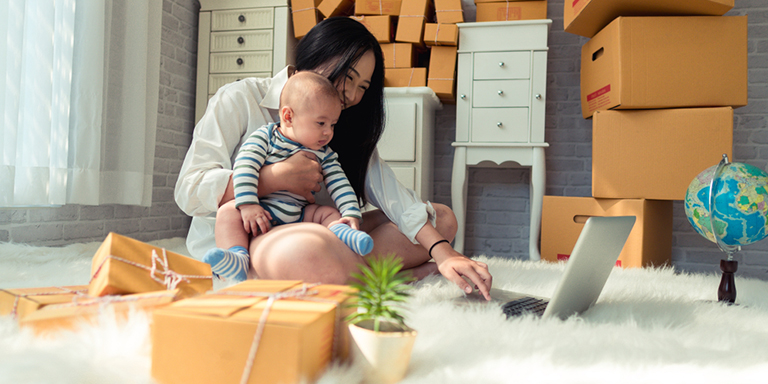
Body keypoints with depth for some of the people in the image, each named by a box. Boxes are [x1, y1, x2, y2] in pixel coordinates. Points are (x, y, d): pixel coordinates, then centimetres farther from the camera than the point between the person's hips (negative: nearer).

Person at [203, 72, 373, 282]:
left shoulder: (325, 156, 7)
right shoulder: (264, 138, -4)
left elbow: (340, 185, 2)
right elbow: (244, 168, -15)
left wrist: (352, 214, -15)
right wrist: (248, 205, -27)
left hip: (299, 215, 3)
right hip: (261, 211, -3)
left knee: (331, 212, -13)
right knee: (228, 211, -25)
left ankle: (341, 235, -42)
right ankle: (238, 258, -42)